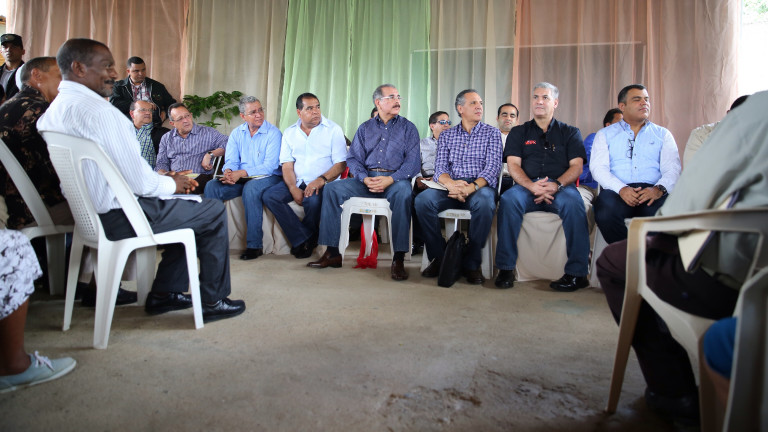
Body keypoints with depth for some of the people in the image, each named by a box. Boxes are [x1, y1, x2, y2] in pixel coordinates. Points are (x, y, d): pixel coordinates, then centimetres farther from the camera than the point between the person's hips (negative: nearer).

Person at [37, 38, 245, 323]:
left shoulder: (52, 112, 9)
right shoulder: (99, 111, -23)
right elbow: (139, 182, -24)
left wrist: (167, 179, 9)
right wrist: (172, 184, -3)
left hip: (90, 214, 10)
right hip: (118, 218, -10)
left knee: (186, 206, 25)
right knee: (214, 211, 3)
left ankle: (164, 293, 27)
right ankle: (212, 301, 13)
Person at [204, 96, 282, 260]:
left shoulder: (273, 133, -7)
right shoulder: (236, 133, 12)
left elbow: (270, 166, -17)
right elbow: (231, 160, 6)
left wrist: (242, 173, -27)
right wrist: (228, 172, -20)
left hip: (267, 178, -5)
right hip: (241, 178, 5)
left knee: (250, 188, -37)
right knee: (212, 186, -18)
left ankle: (254, 245, -30)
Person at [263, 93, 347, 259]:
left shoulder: (333, 129, 0)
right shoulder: (290, 133, 11)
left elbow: (341, 164, -7)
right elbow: (287, 165, 5)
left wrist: (322, 179, -23)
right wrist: (293, 188, -13)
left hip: (322, 183, -4)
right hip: (296, 182, 4)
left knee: (313, 200, -35)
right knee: (269, 196, -18)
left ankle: (301, 240, -5)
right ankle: (305, 239, -16)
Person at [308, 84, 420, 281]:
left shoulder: (408, 128, 10)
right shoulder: (365, 128, 18)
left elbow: (413, 161, -3)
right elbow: (353, 158, 9)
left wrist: (390, 179, -20)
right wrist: (365, 178, -12)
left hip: (395, 178, -3)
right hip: (367, 178, 3)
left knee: (403, 193, -38)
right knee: (332, 188, -18)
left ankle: (398, 259, -35)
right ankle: (332, 253, -15)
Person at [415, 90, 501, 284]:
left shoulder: (492, 133, 11)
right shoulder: (446, 135, 18)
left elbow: (493, 168, -3)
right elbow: (440, 167, 5)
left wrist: (472, 187, -23)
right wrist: (451, 183, -19)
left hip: (480, 186, -2)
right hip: (451, 187, 2)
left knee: (483, 203, -38)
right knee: (422, 200, -27)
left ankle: (472, 263, -21)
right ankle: (439, 257, -12)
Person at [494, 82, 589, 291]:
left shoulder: (570, 132, 18)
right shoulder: (519, 132, 20)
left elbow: (576, 166, 5)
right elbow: (513, 165, 6)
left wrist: (556, 184, -17)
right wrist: (532, 186, -16)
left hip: (560, 188, 0)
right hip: (527, 187, 1)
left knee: (573, 203, -35)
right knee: (508, 200, -33)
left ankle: (577, 273, -27)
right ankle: (505, 269, -27)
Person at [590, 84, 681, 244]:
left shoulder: (663, 134, 23)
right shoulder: (605, 134, 19)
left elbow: (673, 169, 9)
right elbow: (598, 168, 3)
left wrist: (659, 189, -15)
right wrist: (621, 189, -15)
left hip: (652, 191, 1)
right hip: (617, 191, -1)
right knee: (605, 211, -36)